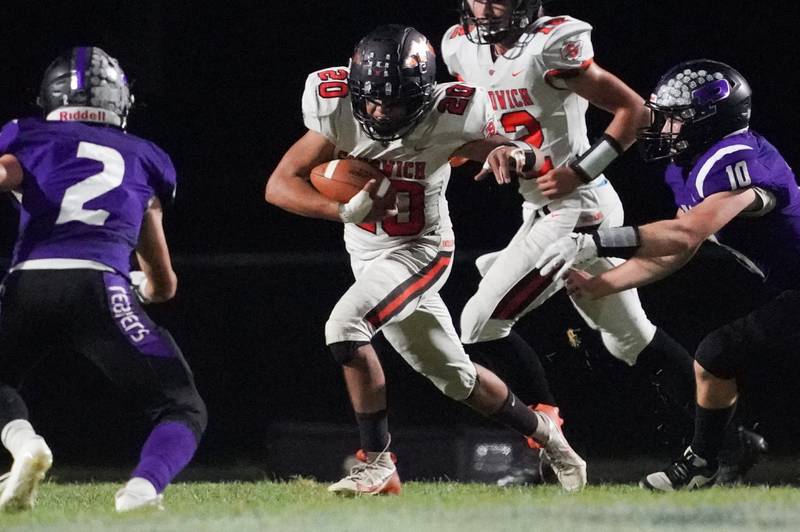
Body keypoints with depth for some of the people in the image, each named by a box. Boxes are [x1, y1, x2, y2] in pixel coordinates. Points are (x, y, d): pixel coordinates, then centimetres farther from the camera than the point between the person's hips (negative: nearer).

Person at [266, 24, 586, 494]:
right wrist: (346, 211, -35)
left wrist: (513, 153, -39)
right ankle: (545, 435, 38)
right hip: (367, 255, 4)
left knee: (345, 326, -27)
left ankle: (377, 464, -18)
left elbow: (532, 162, -13)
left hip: (420, 252, -4)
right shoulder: (339, 112, -20)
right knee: (456, 377, 16)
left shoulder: (445, 118, -25)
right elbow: (280, 186, -21)